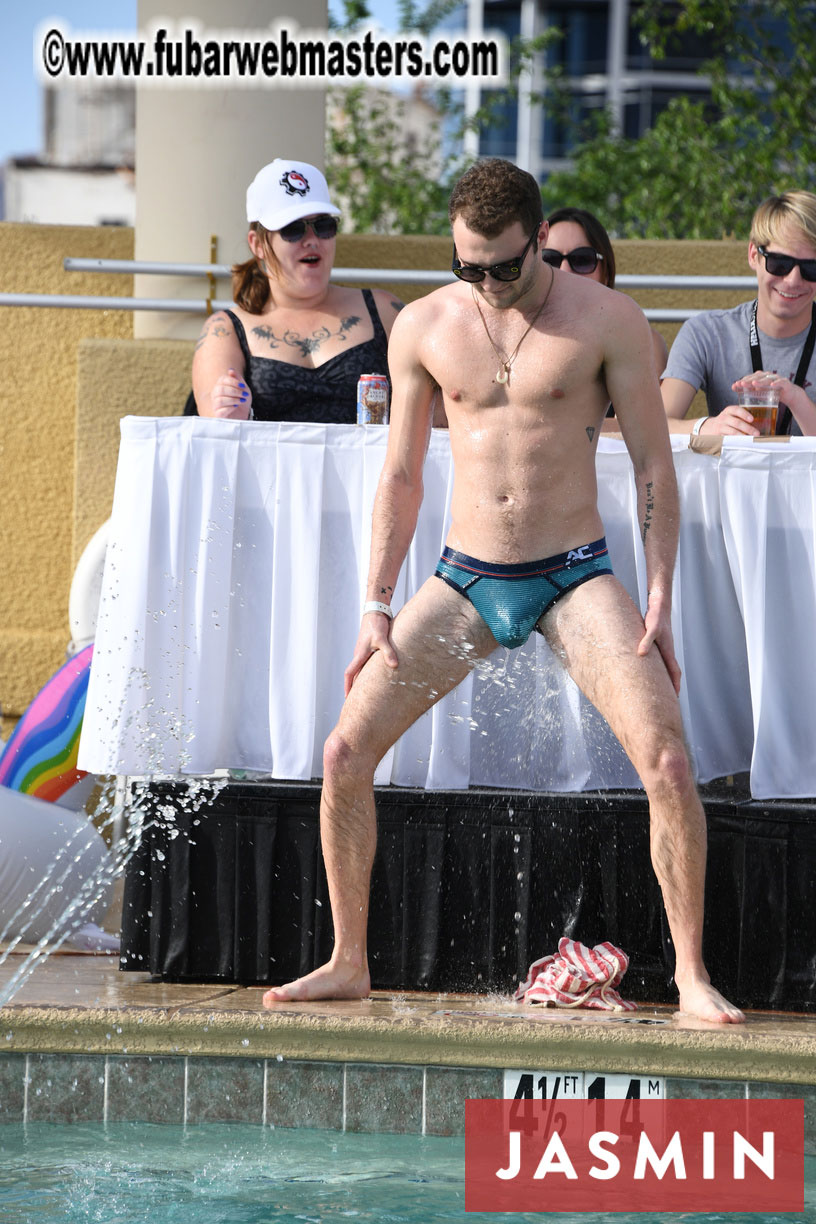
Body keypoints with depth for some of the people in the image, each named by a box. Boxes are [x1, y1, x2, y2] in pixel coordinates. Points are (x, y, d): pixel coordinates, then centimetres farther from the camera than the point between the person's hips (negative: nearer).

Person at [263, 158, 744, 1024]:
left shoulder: (606, 319, -5)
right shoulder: (424, 327, 2)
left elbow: (653, 465, -2)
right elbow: (400, 476, 10)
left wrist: (659, 602, -8)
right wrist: (376, 609, 5)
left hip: (574, 578, -3)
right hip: (464, 579, 3)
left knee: (667, 762, -20)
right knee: (344, 755, -7)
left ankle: (692, 977, -9)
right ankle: (348, 964, 8)